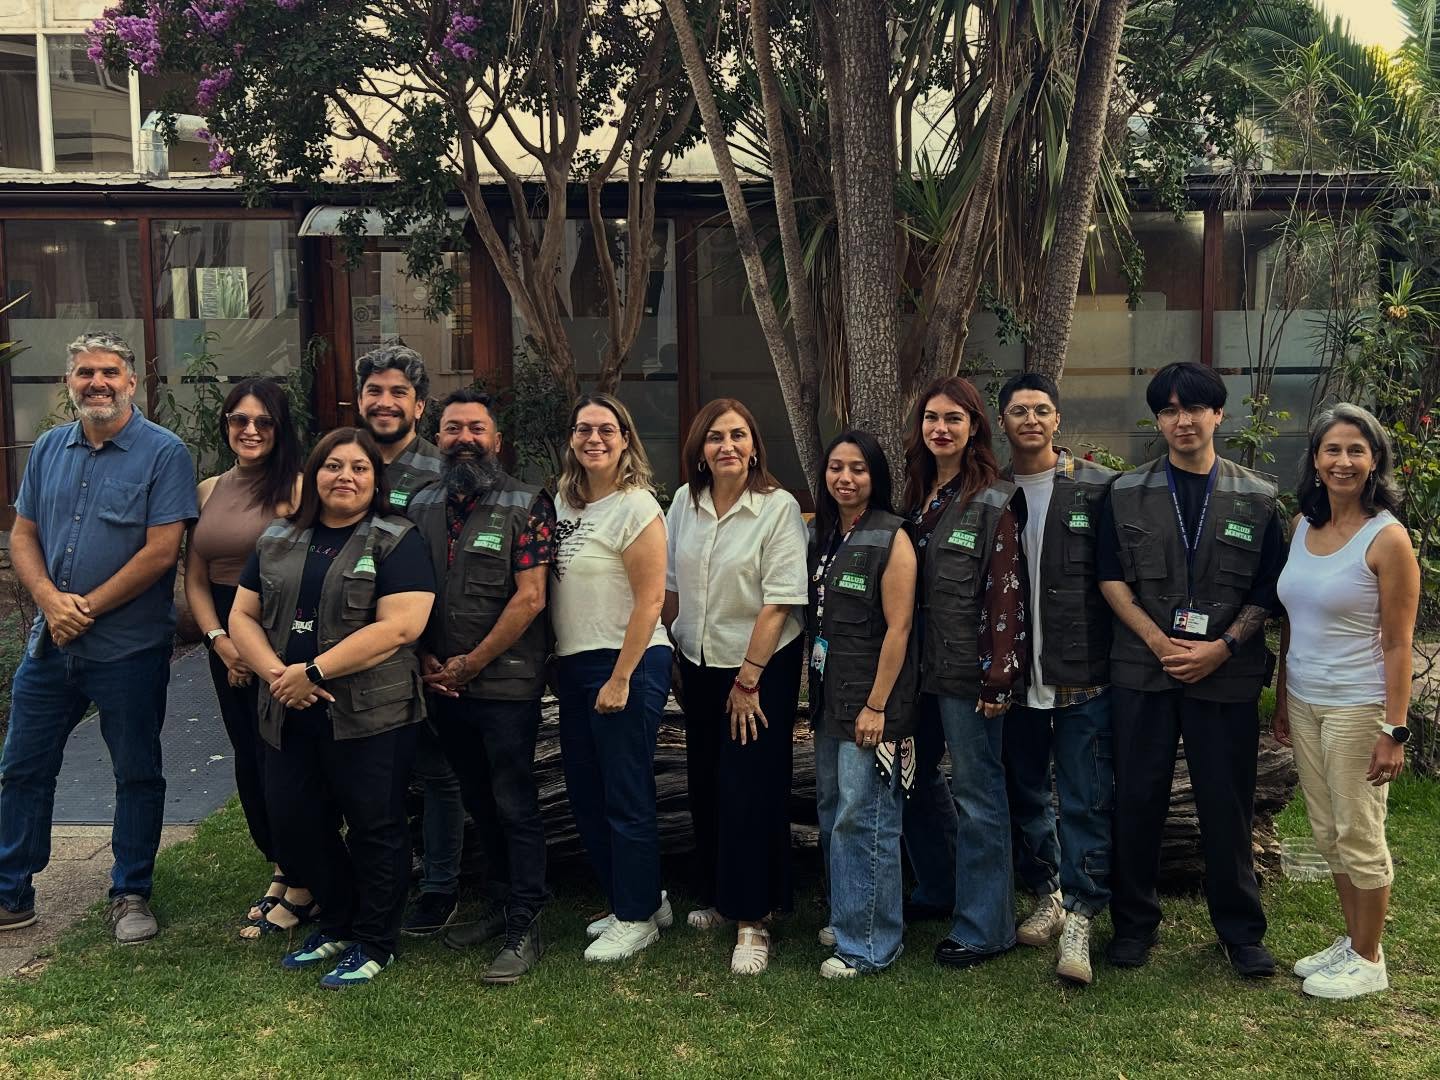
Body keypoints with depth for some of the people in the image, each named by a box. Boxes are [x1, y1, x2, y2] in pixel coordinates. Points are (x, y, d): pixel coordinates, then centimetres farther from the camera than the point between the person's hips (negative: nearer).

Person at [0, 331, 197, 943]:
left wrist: (88, 608, -14)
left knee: (137, 773, 8)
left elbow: (162, 551, -16)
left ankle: (131, 894, 23)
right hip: (49, 643, 5)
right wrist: (49, 599, -10)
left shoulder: (163, 453, -9)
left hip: (129, 650, -5)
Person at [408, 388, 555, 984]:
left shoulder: (526, 505, -7)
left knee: (514, 805, 0)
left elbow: (529, 598, -13)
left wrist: (471, 663, -11)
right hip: (443, 685, 6)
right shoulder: (421, 506, 9)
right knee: (479, 801, 16)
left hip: (506, 683, -5)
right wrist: (426, 659, -1)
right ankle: (500, 903, 31)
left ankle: (524, 928, 9)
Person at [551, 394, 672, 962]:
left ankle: (637, 919, 17)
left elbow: (650, 600, -16)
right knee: (586, 793, 15)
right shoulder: (563, 502, 10)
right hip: (574, 664, 8)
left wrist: (620, 679, -18)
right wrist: (559, 662, 10)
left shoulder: (635, 506, -12)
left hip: (626, 664, -8)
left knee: (626, 797, 1)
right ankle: (633, 900, 32)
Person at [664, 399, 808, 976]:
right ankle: (717, 897, 31)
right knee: (706, 785, 13)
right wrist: (671, 653, 9)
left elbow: (779, 602, -16)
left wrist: (748, 679, -15)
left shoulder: (779, 507, -14)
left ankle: (753, 920, 8)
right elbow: (670, 584, 9)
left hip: (763, 668, -5)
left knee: (750, 791, -3)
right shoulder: (685, 502, 1)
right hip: (699, 666, 5)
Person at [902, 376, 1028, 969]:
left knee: (977, 793, 0)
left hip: (967, 669, -7)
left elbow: (1006, 590, -13)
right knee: (916, 779, 17)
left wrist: (999, 675, -17)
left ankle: (984, 926, 12)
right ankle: (942, 887, 38)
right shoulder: (916, 495, 11)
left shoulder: (994, 501, -9)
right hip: (919, 665, 8)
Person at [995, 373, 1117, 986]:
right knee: (1025, 793, 14)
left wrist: (1117, 653, -5)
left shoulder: (1099, 488, -3)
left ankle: (1079, 918, 9)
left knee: (1086, 800, 0)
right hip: (1014, 675, 4)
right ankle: (1046, 895, 31)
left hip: (1083, 675, -3)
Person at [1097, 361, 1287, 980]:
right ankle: (1134, 923, 22)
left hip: (1226, 673, -1)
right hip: (1142, 670, 1)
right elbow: (1112, 579, 2)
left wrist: (1222, 648, -11)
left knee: (1227, 805, 5)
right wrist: (1160, 642, -10)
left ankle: (1241, 930, 22)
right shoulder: (1127, 495, 5)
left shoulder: (1257, 499, 4)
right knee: (1137, 800, 7)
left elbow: (1267, 592, 3)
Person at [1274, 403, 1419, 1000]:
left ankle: (1368, 960, 21)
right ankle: (1351, 940, 32)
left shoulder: (1387, 537, -13)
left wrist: (1394, 730, -16)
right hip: (1304, 702, 6)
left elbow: (1398, 644, -13)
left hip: (1356, 707, -6)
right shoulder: (1302, 525, 6)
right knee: (1327, 833, 16)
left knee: (1360, 836, 5)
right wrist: (1282, 699, 13)